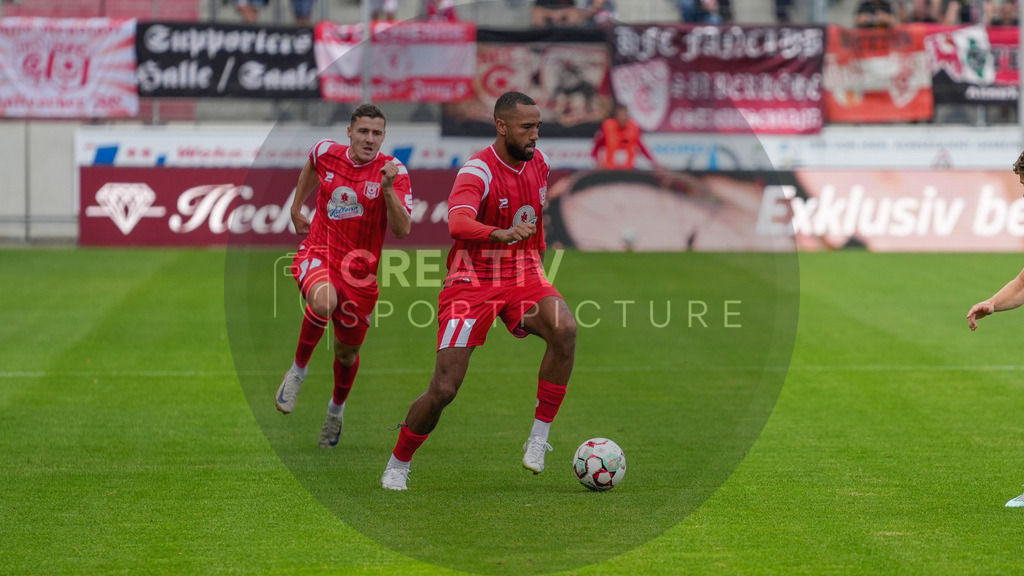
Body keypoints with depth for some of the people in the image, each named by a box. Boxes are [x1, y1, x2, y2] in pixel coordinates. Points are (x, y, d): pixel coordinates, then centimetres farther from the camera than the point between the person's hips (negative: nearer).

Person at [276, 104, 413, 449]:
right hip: (318, 253, -1)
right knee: (324, 301, -36)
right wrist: (296, 209, 26)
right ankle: (298, 370, -11)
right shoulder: (326, 153, -2)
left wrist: (388, 189, -31)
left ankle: (337, 408, 44)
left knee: (347, 352, 12)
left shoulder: (393, 172, -10)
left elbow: (402, 231, -19)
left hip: (359, 270, 1)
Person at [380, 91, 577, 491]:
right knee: (444, 389, -10)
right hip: (472, 283, -5)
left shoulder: (538, 163, 4)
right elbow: (458, 224, -40)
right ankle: (398, 465, 15)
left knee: (565, 330, -27)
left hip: (522, 275, 5)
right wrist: (502, 234, -56)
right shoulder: (477, 172, -19)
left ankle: (539, 437, -17)